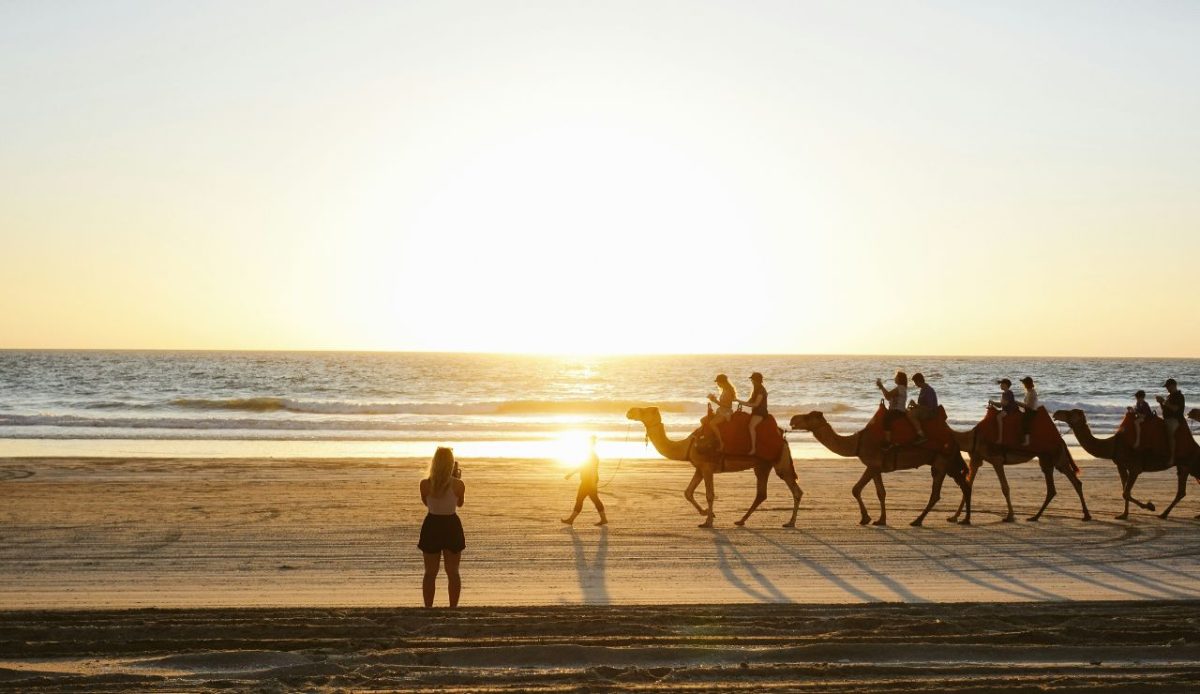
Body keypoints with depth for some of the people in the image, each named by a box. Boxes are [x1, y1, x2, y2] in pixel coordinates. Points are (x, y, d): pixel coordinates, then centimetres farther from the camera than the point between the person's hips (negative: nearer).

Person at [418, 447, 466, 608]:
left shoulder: (425, 484, -14)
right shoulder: (458, 485, -14)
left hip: (432, 527, 0)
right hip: (452, 527, 0)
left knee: (430, 573, 11)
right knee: (453, 572, 11)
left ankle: (428, 608, 11)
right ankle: (453, 608, 12)